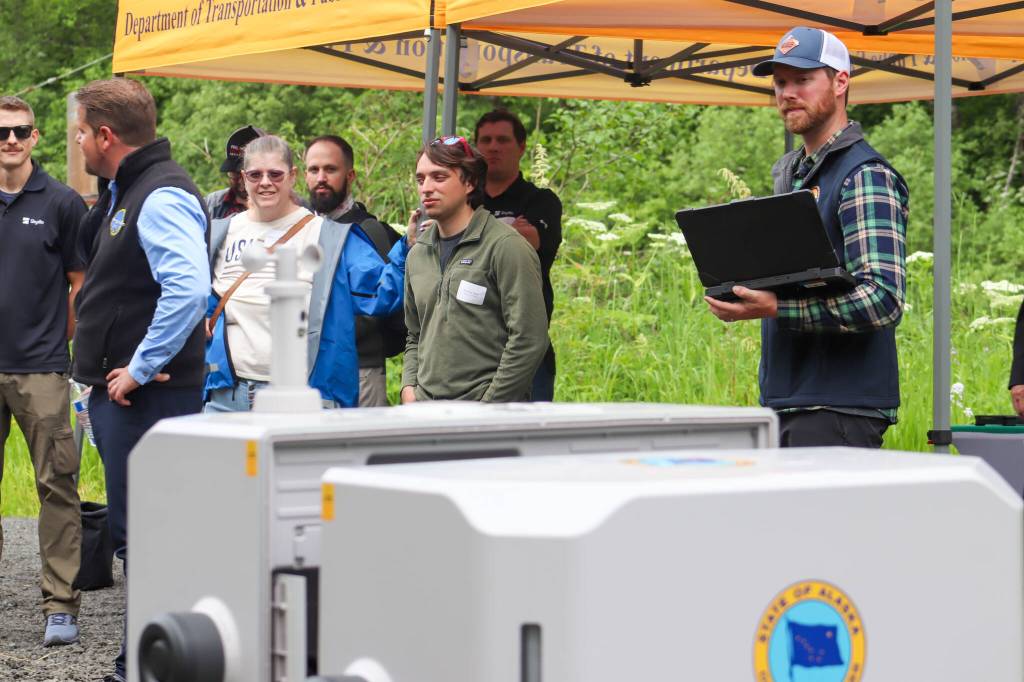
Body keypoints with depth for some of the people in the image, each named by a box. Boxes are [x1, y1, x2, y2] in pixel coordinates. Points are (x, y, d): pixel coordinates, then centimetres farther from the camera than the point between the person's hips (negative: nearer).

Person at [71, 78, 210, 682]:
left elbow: (188, 288, -30)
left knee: (141, 535, -6)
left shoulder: (162, 197, -16)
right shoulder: (127, 191, 17)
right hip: (120, 392, 11)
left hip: (148, 397, -11)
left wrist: (140, 370, -24)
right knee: (130, 532, 15)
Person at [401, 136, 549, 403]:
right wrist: (409, 388, 7)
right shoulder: (418, 254, 15)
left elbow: (528, 340, -12)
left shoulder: (506, 246, -7)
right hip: (426, 411, 6)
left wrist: (489, 407, -14)